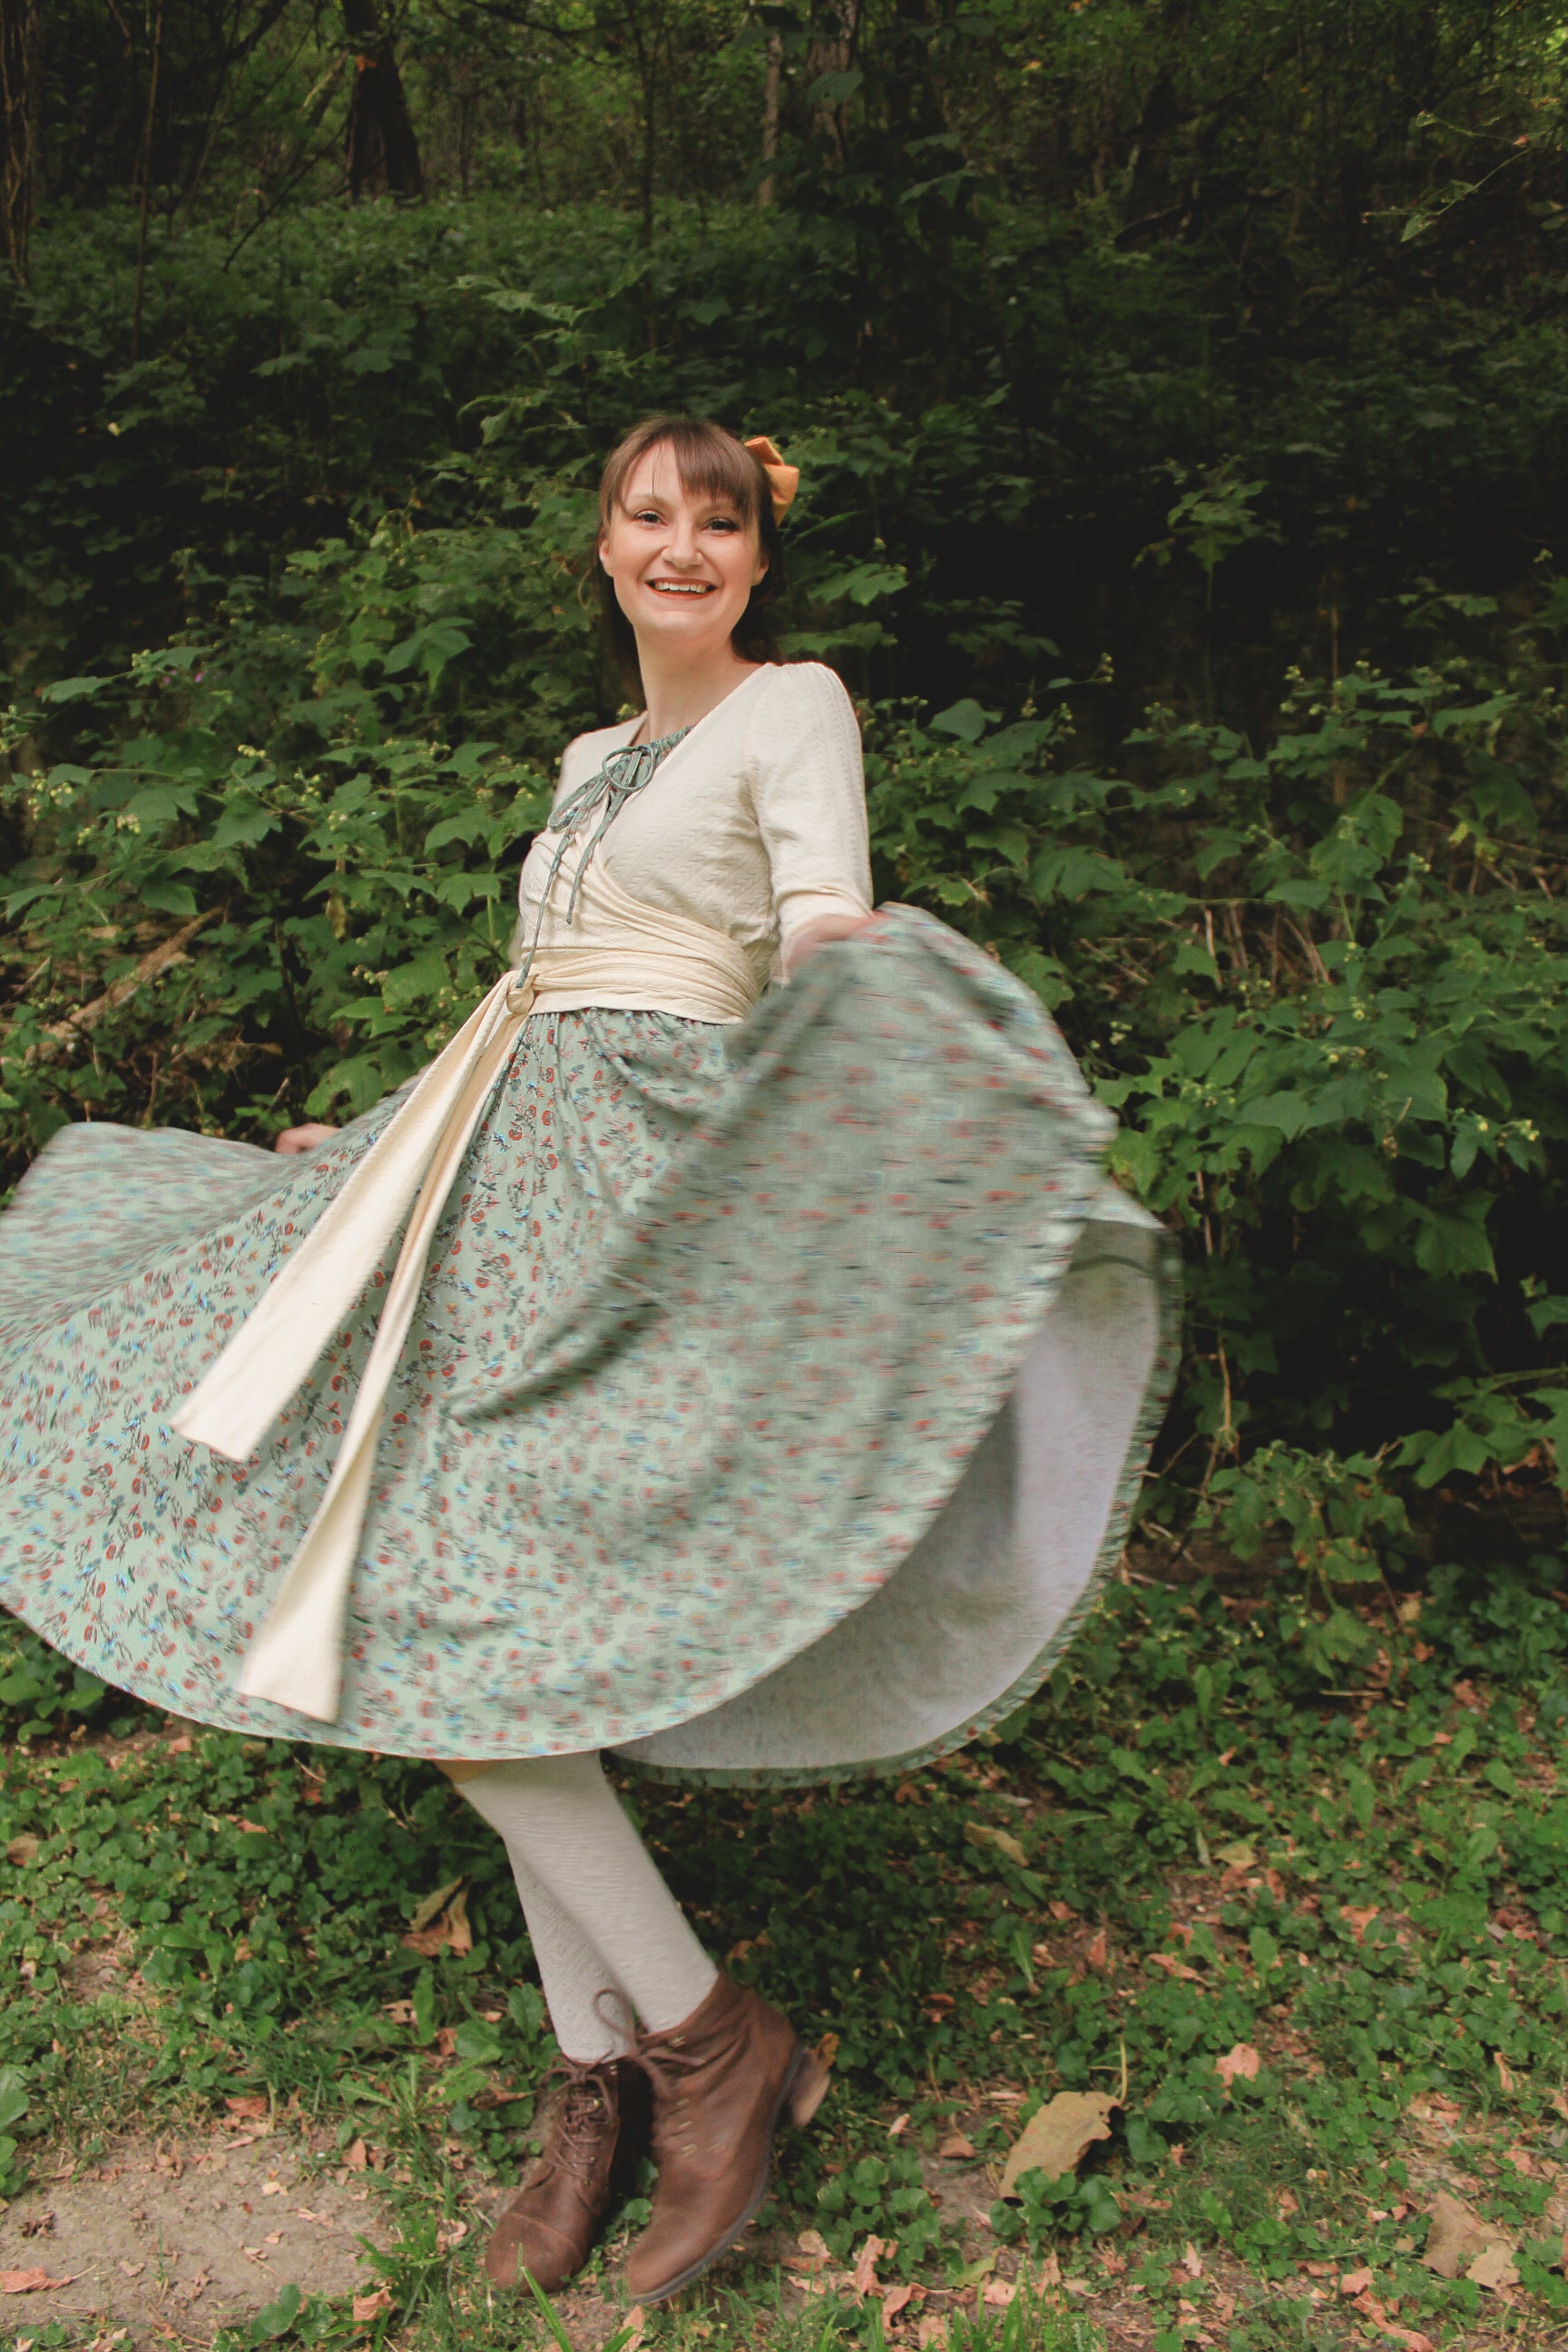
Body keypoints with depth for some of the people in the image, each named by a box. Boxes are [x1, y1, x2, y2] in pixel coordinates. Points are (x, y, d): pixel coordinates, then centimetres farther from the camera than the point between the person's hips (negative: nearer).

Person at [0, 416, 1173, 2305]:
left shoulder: (794, 708, 2)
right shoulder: (594, 760, 23)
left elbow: (831, 949, -13)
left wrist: (853, 985, -36)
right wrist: (372, 1156, 29)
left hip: (663, 1198, -8)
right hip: (521, 1191, 8)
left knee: (450, 1616, -15)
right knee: (505, 1642, 3)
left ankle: (713, 2040, -1)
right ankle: (599, 2075, 14)